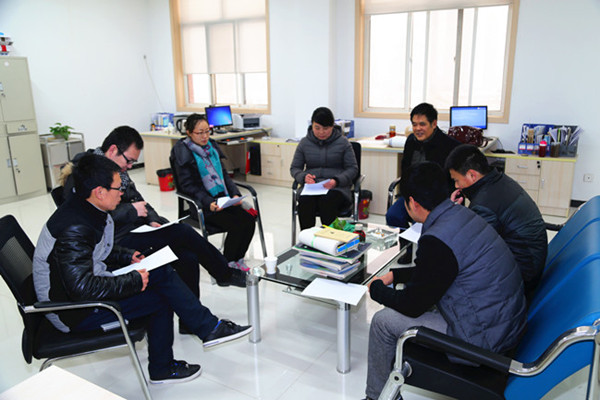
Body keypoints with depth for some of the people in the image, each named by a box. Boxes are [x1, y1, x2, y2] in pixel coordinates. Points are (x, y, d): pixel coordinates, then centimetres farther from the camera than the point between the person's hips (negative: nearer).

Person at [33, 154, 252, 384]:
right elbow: (83, 288, -32)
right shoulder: (74, 230, -29)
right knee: (160, 298, -12)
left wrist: (127, 257, 6)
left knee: (161, 273, 1)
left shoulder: (85, 209, 2)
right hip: (74, 314, -9)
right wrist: (134, 281, -22)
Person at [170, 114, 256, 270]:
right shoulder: (183, 152, -7)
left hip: (223, 198, 6)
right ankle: (227, 265, -2)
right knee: (236, 226, -23)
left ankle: (238, 259, 5)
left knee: (249, 220, -14)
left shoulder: (212, 146, 12)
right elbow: (187, 185, -11)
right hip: (202, 205, -6)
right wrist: (208, 203, -23)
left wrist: (235, 194, -2)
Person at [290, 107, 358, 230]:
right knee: (304, 202, -33)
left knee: (327, 202, -37)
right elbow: (294, 168, 15)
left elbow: (353, 168, 4)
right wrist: (303, 177, -9)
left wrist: (337, 181, -15)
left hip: (336, 188, -2)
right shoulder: (304, 143, 12)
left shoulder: (343, 142, 5)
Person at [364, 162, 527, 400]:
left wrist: (376, 289, 3)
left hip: (482, 340, -9)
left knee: (383, 321, 1)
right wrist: (394, 275, 19)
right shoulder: (462, 214, 3)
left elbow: (412, 305, -14)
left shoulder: (437, 240, -26)